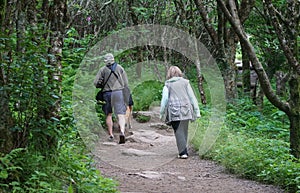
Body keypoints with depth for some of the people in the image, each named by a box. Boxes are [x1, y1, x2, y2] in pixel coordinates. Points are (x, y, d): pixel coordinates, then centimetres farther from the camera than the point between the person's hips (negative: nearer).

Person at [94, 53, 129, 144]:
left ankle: (111, 135, 14)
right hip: (119, 92, 0)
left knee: (108, 114, 14)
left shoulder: (102, 70, 2)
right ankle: (122, 131, -28)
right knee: (121, 115, -5)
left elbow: (96, 83, -1)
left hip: (107, 93, 0)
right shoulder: (120, 68, 7)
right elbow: (126, 83, 6)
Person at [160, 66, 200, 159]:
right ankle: (184, 151, 14)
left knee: (178, 132, -2)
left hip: (174, 111, -2)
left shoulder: (167, 85, 4)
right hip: (186, 110, 2)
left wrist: (162, 113, 5)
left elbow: (164, 99, -1)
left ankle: (183, 152, -12)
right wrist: (196, 110, 12)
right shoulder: (185, 82, 10)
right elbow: (192, 97, 10)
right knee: (184, 131, 11)